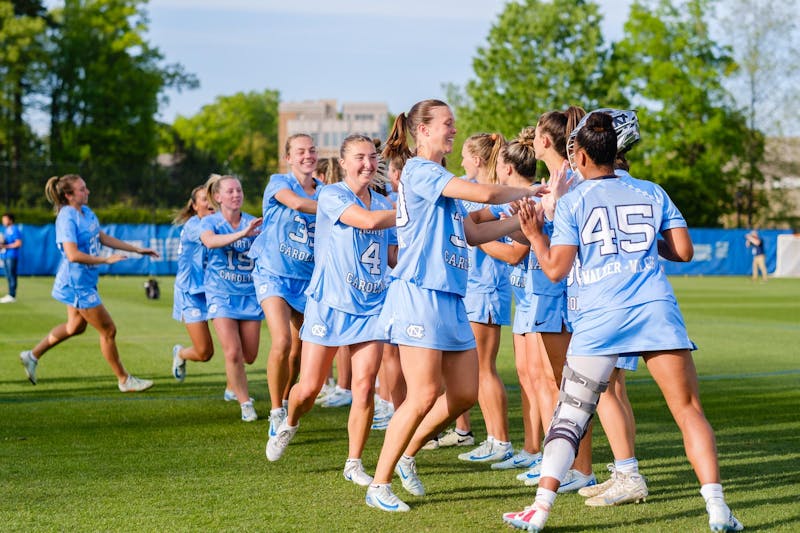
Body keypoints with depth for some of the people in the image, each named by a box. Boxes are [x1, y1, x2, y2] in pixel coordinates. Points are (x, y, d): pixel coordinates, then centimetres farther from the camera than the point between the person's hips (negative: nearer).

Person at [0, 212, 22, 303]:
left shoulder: (14, 230, -8)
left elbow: (19, 243, -15)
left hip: (12, 256, -9)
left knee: (12, 276, -9)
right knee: (8, 276, 10)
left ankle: (12, 296, -9)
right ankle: (10, 295, 14)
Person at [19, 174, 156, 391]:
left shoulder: (86, 212, 6)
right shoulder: (67, 219, -21)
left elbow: (103, 237, 18)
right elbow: (73, 255, -30)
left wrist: (137, 249, 17)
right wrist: (106, 260, -27)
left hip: (84, 281, 10)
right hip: (76, 283, -10)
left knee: (75, 326, 25)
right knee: (108, 330, -1)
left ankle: (32, 355, 37)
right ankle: (124, 380, 12)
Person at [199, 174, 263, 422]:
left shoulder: (253, 223, 2)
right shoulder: (210, 222, -5)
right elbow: (210, 241, -29)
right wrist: (241, 234, -42)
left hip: (250, 293, 3)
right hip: (221, 293, -3)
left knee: (249, 356, 4)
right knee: (233, 352, -15)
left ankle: (233, 386, 37)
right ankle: (245, 403, 1)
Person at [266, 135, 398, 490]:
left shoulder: (383, 204, 11)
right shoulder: (332, 195, -8)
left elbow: (394, 257, 17)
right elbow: (367, 220, -25)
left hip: (371, 306, 4)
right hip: (330, 303, -4)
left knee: (364, 387, -6)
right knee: (309, 388, 0)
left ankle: (354, 463, 7)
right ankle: (289, 425, 34)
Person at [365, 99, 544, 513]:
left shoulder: (440, 179, 21)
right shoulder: (419, 170, -8)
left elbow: (472, 234, 19)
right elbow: (484, 193, -17)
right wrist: (529, 192, -2)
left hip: (451, 299, 9)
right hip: (419, 295, -9)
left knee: (464, 393, 7)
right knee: (424, 395, -12)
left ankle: (406, 455, 23)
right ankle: (378, 486, -2)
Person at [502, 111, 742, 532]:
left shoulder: (572, 202, 5)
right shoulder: (653, 193, 13)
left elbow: (555, 270, 0)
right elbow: (683, 251, 10)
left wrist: (534, 235, 16)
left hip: (598, 318, -1)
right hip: (655, 309, 1)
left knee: (569, 416, 6)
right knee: (689, 410, 3)